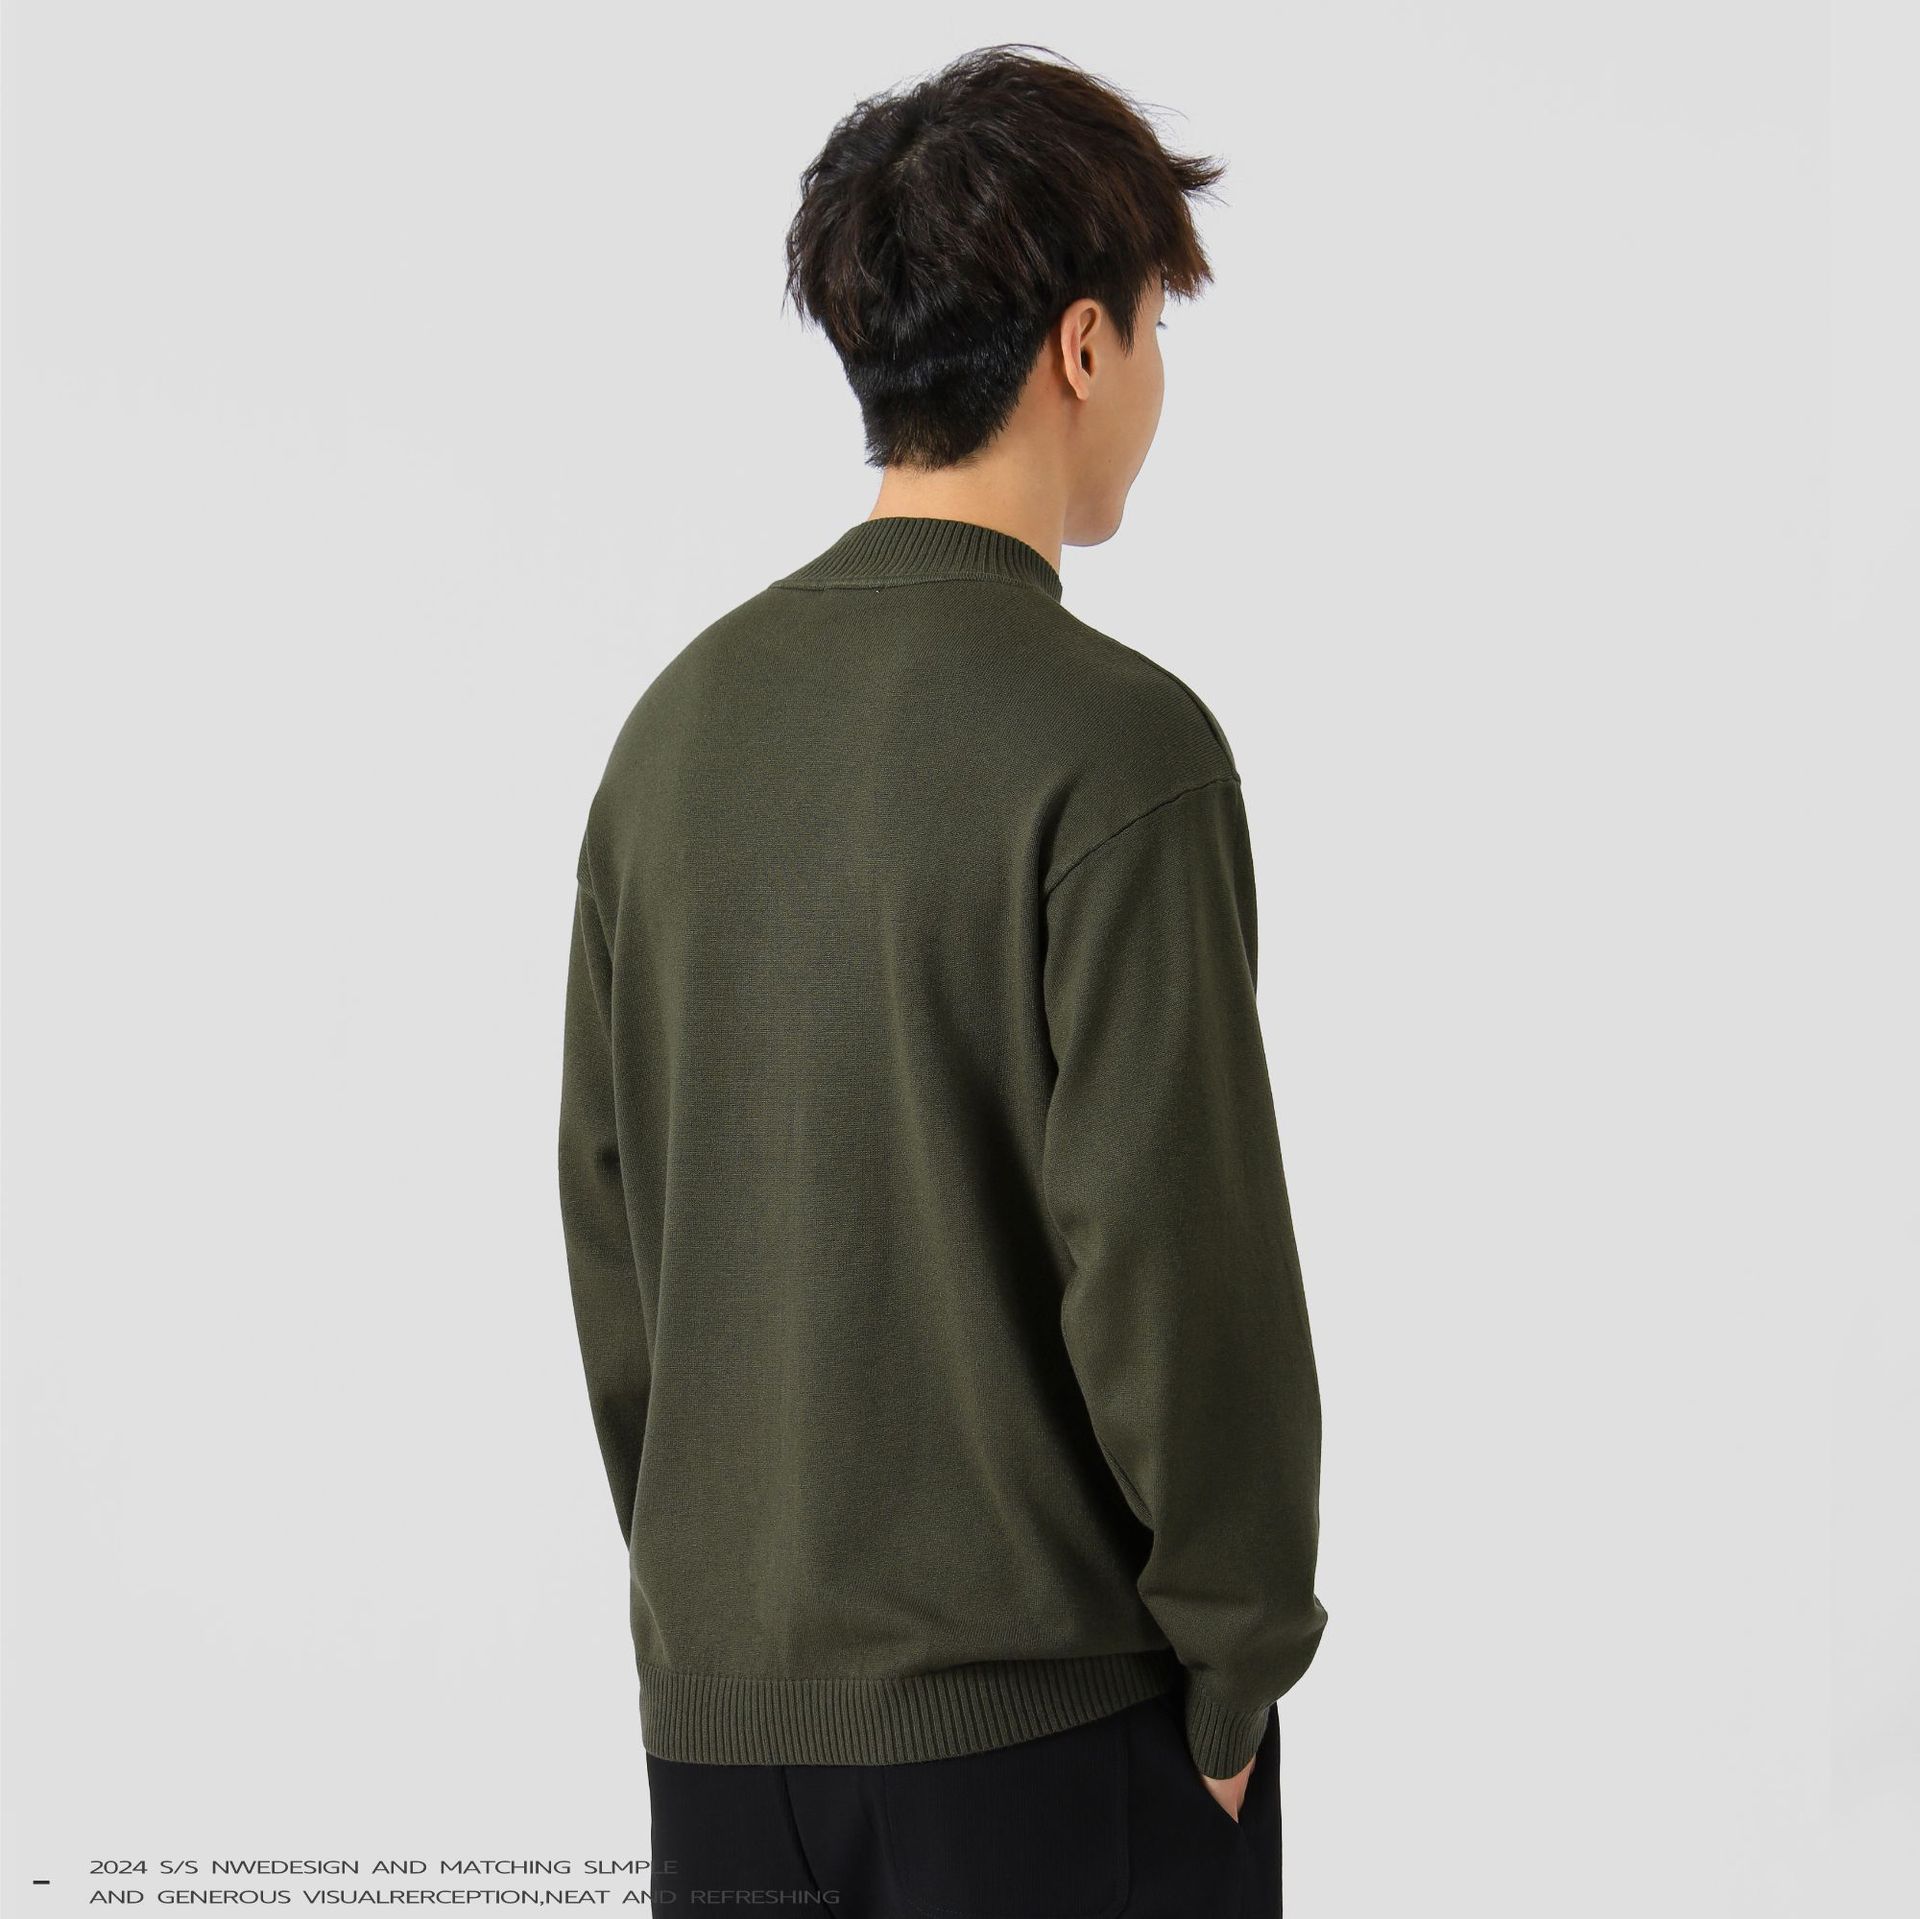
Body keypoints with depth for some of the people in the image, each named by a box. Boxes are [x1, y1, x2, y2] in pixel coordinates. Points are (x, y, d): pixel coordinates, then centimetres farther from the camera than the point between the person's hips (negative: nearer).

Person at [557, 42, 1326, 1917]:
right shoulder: (1112, 741, -15)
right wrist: (1240, 1662, -4)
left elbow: (607, 1218, 8)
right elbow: (1175, 1243, -17)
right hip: (1051, 1710, -6)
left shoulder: (678, 720, 4)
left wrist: (705, 1577, 17)